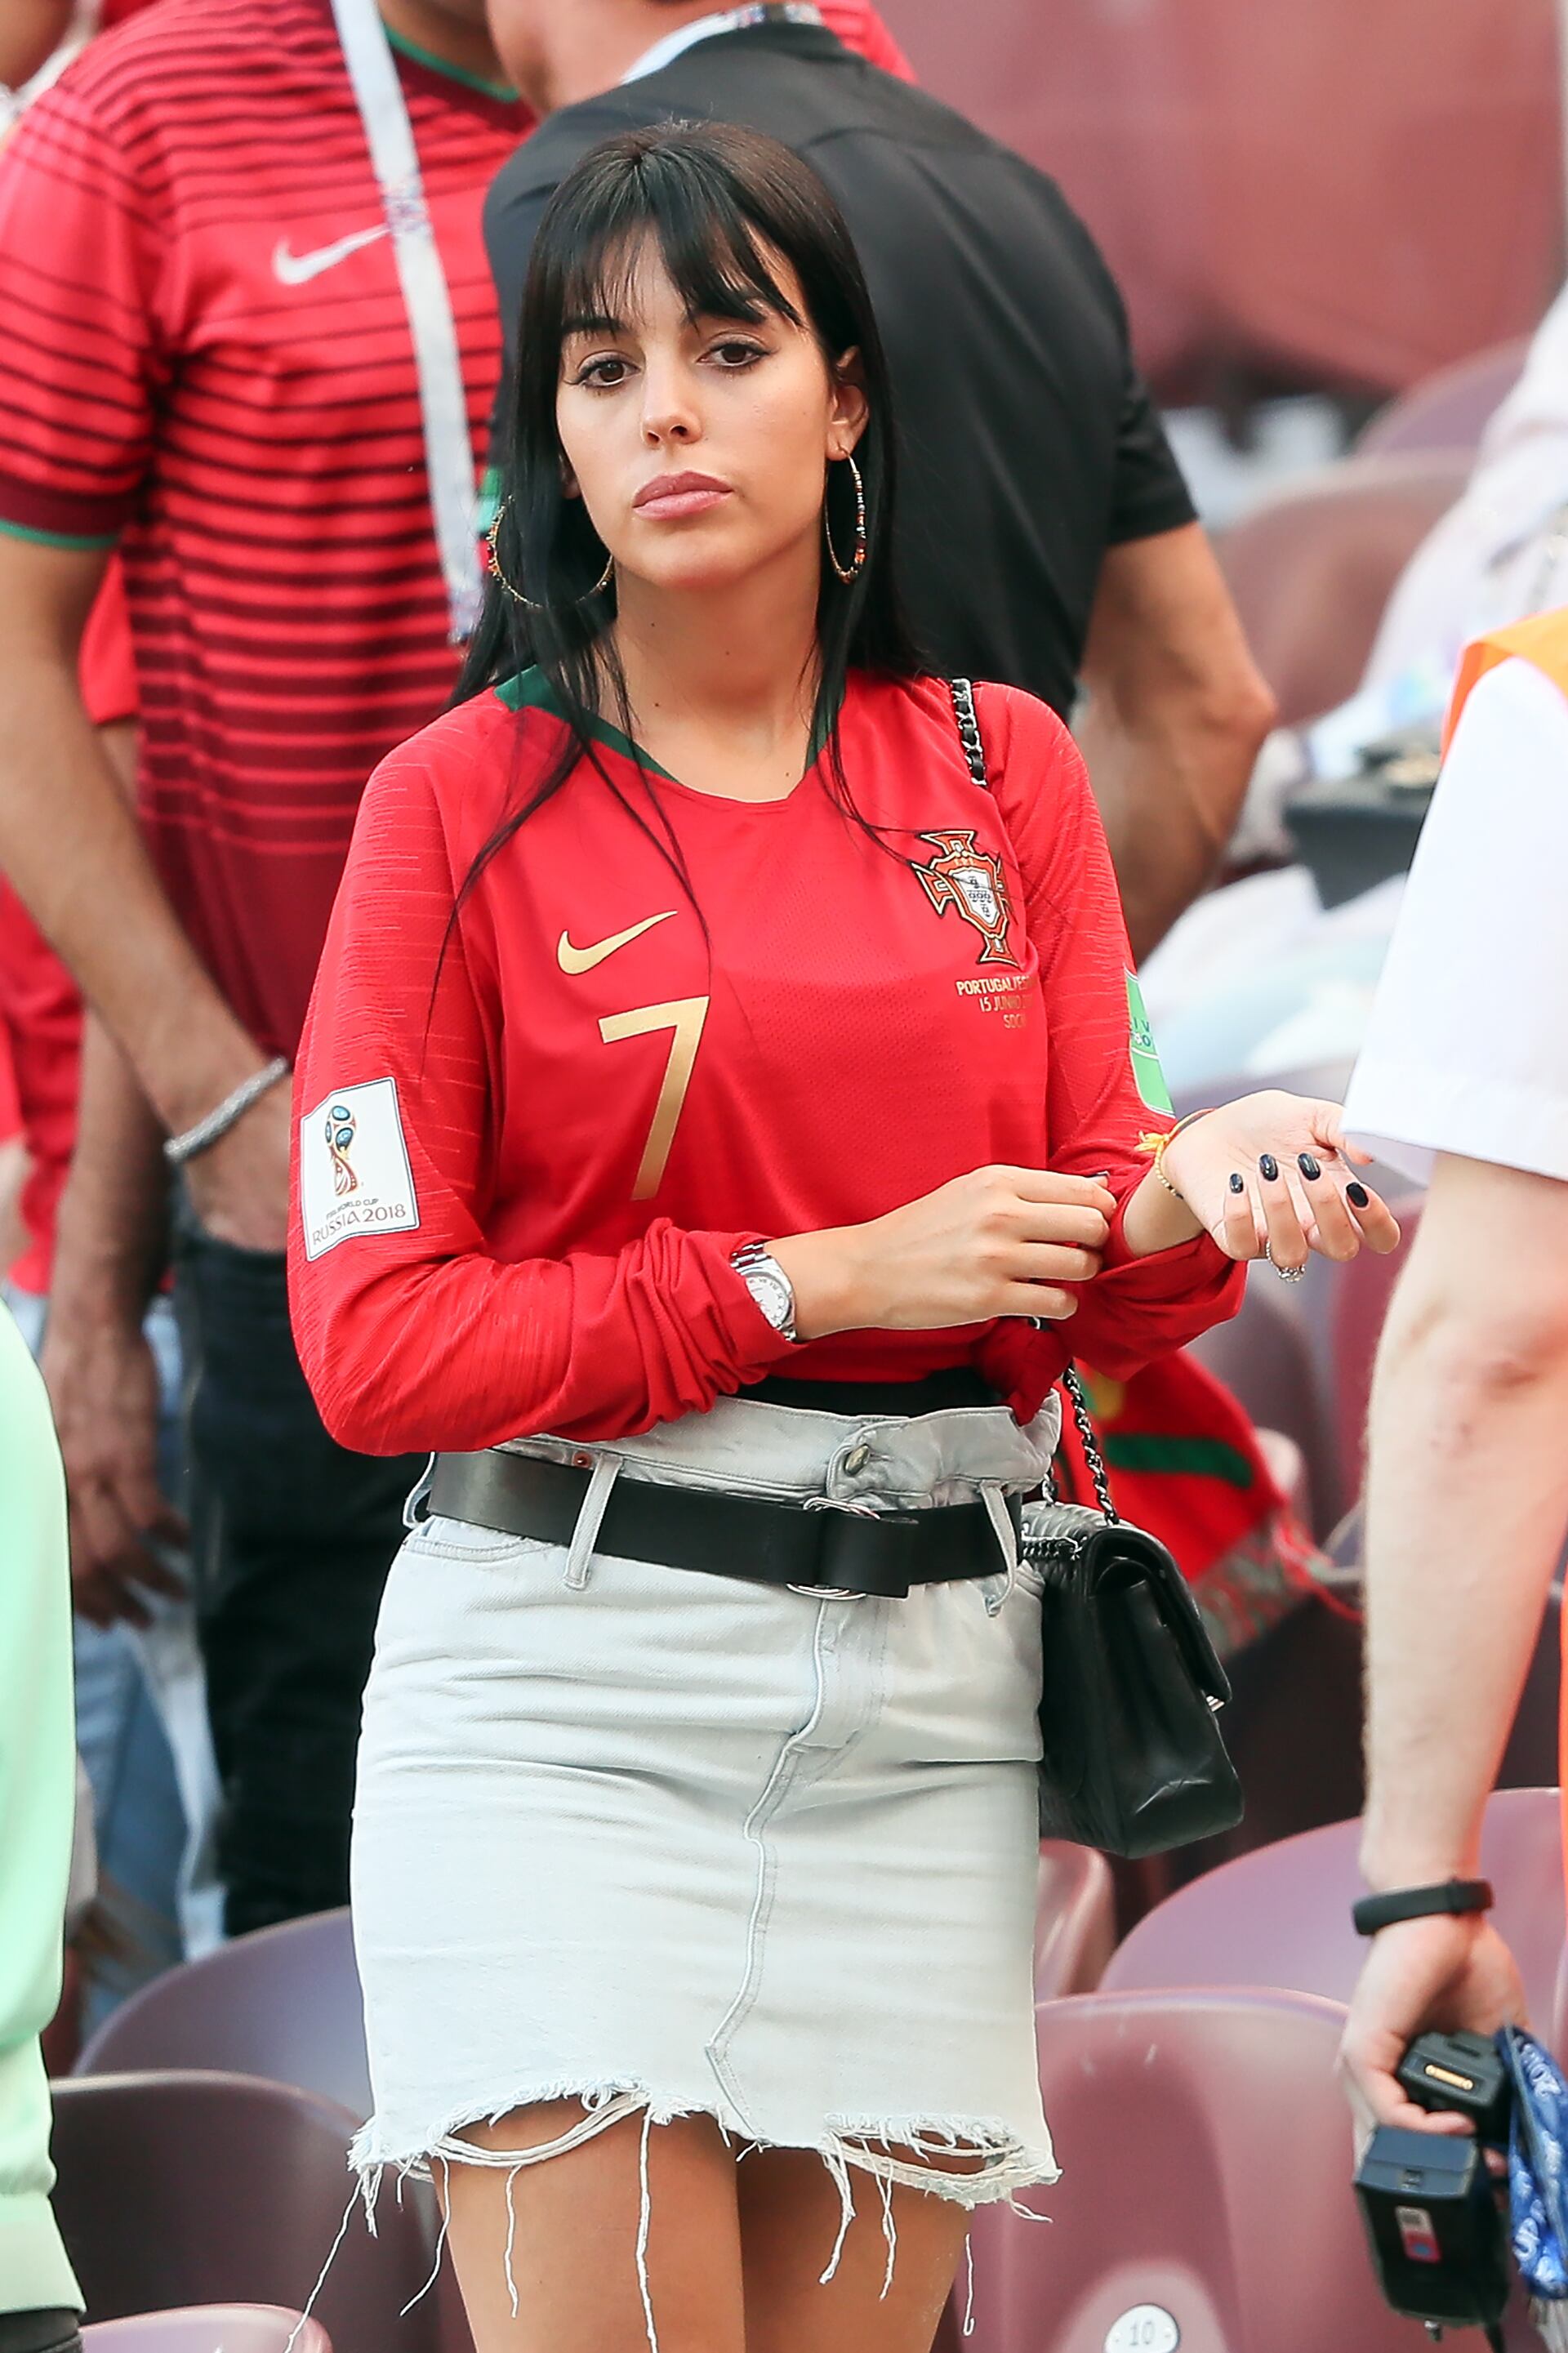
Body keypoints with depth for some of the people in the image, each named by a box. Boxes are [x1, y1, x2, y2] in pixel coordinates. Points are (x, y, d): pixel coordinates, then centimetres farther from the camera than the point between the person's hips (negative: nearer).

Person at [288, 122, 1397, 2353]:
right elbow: (375, 1338, -6)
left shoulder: (1003, 771, 9)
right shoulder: (470, 802, -1)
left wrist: (1186, 1192, -15)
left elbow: (1099, 1290, 8)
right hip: (563, 1682, -3)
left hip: (926, 1688, 3)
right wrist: (819, 1285, -12)